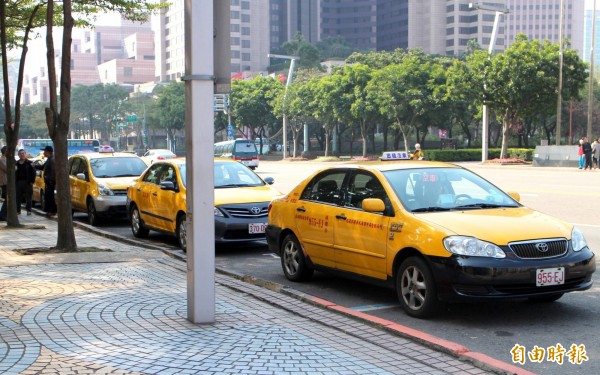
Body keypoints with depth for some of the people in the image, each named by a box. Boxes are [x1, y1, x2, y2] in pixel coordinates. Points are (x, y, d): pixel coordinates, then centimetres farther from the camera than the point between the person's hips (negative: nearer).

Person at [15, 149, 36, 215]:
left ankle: (29, 210, 6)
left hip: (27, 182, -3)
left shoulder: (29, 163, 1)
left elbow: (33, 172, -2)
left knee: (28, 197, 0)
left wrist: (32, 181, -9)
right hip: (18, 182, 3)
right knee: (18, 197, 3)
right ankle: (18, 210, 11)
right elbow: (14, 173, 13)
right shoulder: (16, 163, 11)